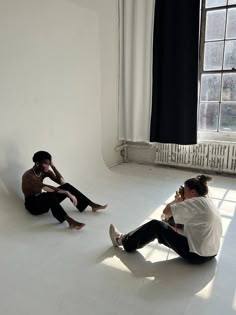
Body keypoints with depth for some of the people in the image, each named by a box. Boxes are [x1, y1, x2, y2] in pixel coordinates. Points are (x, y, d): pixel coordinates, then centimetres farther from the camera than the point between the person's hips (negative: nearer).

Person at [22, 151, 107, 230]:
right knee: (50, 194, -40)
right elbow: (46, 188, -37)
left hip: (44, 200, 7)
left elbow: (61, 182, -8)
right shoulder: (28, 175, -24)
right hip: (33, 205, -7)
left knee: (67, 186, -12)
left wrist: (53, 166, -14)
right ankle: (70, 221, -53)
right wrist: (67, 192, -41)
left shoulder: (45, 172, 1)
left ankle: (93, 205, -13)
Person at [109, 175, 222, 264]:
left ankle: (124, 241, 15)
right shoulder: (207, 202, 9)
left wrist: (177, 200, -1)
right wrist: (181, 201, 6)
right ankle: (128, 239, 25)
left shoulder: (196, 202, -20)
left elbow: (166, 211, -18)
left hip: (197, 255, -9)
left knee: (156, 225, -2)